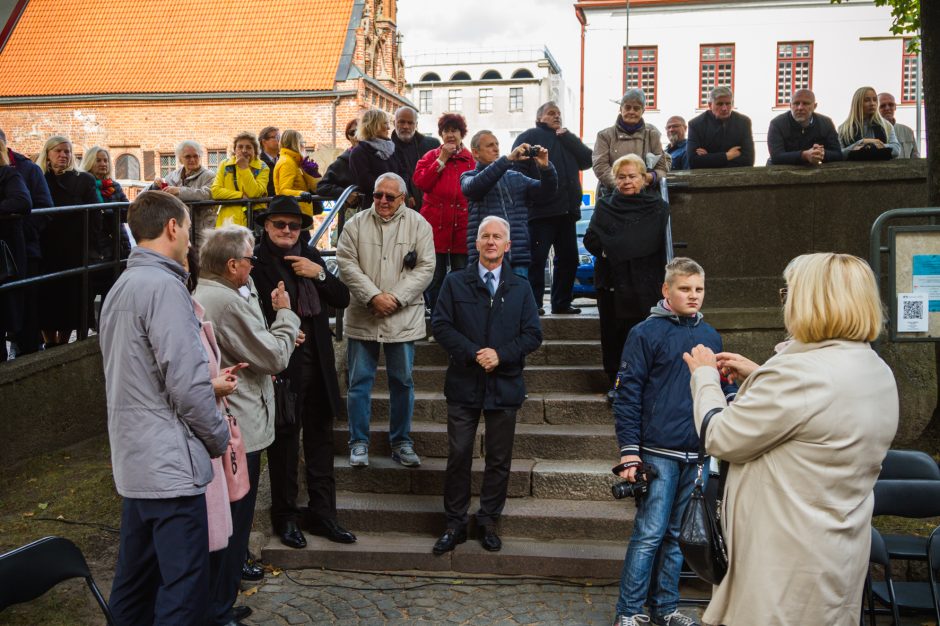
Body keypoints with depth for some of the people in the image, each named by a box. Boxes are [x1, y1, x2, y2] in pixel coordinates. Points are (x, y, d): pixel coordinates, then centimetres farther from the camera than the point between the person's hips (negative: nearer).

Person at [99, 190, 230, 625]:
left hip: (133, 461, 10)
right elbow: (187, 384, -20)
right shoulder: (163, 285, -15)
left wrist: (210, 386, 19)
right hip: (171, 464, -10)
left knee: (135, 582, 17)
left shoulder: (121, 287, 15)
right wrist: (220, 439, -5)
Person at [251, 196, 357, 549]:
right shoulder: (256, 261, -7)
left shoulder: (311, 256, 10)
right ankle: (285, 516, 24)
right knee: (283, 442, 8)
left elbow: (342, 300, 4)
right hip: (282, 366, -5)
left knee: (320, 440, 12)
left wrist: (319, 274, -9)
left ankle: (323, 515, 23)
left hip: (317, 363, 5)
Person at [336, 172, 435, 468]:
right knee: (359, 381, 5)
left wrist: (396, 298, -13)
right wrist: (373, 296, -14)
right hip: (362, 317, 0)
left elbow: (425, 268, -3)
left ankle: (401, 442, 22)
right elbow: (346, 263, -3)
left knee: (402, 382, 8)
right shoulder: (357, 224, 3)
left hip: (403, 318, 0)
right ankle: (359, 442, 18)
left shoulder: (418, 225, 2)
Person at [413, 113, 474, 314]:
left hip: (462, 225, 0)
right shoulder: (431, 156, 12)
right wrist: (442, 159, -3)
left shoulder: (471, 159, 11)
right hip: (436, 222, 0)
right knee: (435, 274, 2)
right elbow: (420, 182, -4)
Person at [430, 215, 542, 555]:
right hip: (464, 383, -1)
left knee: (499, 459, 8)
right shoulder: (455, 282, 4)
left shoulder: (520, 288, 7)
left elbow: (533, 333, 2)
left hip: (504, 383, 1)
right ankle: (455, 523, 14)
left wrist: (500, 355, -13)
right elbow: (441, 324, -3)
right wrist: (472, 354, -15)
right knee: (458, 455, 3)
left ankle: (488, 521, 22)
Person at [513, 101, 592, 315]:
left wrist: (567, 137, 0)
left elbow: (587, 159, 8)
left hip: (566, 210, 7)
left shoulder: (568, 139, 24)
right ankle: (533, 303, -3)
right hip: (541, 209, -7)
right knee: (537, 258, -6)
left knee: (568, 258, 10)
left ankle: (561, 303, 19)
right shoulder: (529, 137, 5)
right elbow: (518, 168, -6)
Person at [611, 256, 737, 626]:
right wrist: (629, 451, -11)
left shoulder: (710, 337, 11)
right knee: (650, 533, -5)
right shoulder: (646, 333, -5)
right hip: (659, 453, -5)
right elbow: (627, 394, -7)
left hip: (697, 454, 5)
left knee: (677, 534, 12)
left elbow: (725, 391, 18)